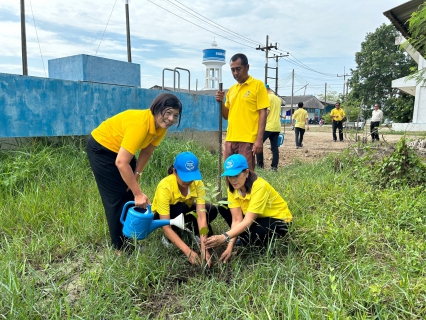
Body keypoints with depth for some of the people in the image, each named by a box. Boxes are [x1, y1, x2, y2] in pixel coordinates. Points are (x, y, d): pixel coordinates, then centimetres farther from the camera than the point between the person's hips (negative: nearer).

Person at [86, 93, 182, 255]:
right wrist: (138, 193, -37)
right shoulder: (140, 123, -39)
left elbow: (146, 152, -2)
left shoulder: (161, 127, -13)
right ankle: (120, 247, 11)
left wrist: (135, 176, -10)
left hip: (121, 150, 8)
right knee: (116, 198, -4)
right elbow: (121, 162, -41)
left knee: (130, 196, 8)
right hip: (101, 148, -8)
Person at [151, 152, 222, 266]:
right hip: (161, 216, -3)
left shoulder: (198, 183, -27)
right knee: (180, 208, -37)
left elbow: (201, 216, -33)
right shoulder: (165, 187, -37)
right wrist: (188, 251, -45)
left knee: (211, 210, -25)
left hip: (185, 210, 3)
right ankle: (169, 239, -10)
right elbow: (166, 227, -38)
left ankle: (191, 229, 2)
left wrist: (203, 247, -43)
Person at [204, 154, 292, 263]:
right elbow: (237, 220, -18)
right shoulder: (233, 188, -14)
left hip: (278, 220, -6)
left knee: (249, 236, -34)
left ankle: (268, 240, 0)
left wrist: (224, 237, -47)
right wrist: (230, 246, -28)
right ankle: (242, 237, 3)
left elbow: (248, 221, -37)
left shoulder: (259, 186, -32)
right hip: (256, 218, 6)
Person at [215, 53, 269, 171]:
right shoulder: (231, 89, 15)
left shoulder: (258, 85, -2)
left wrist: (259, 139, -14)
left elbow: (262, 113, -7)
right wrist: (221, 102, 0)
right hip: (230, 139, 6)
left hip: (247, 140, -6)